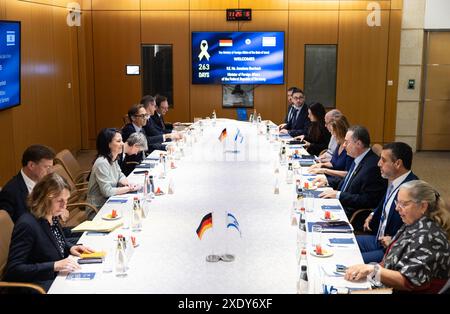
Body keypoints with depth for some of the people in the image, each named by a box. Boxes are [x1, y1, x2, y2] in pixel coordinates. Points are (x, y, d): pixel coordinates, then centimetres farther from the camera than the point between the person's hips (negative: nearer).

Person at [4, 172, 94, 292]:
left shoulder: (52, 217, 1)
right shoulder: (27, 225, -22)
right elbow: (13, 269, -24)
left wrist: (70, 248, 1)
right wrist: (54, 266, -28)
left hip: (57, 277, 8)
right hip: (34, 285, -8)